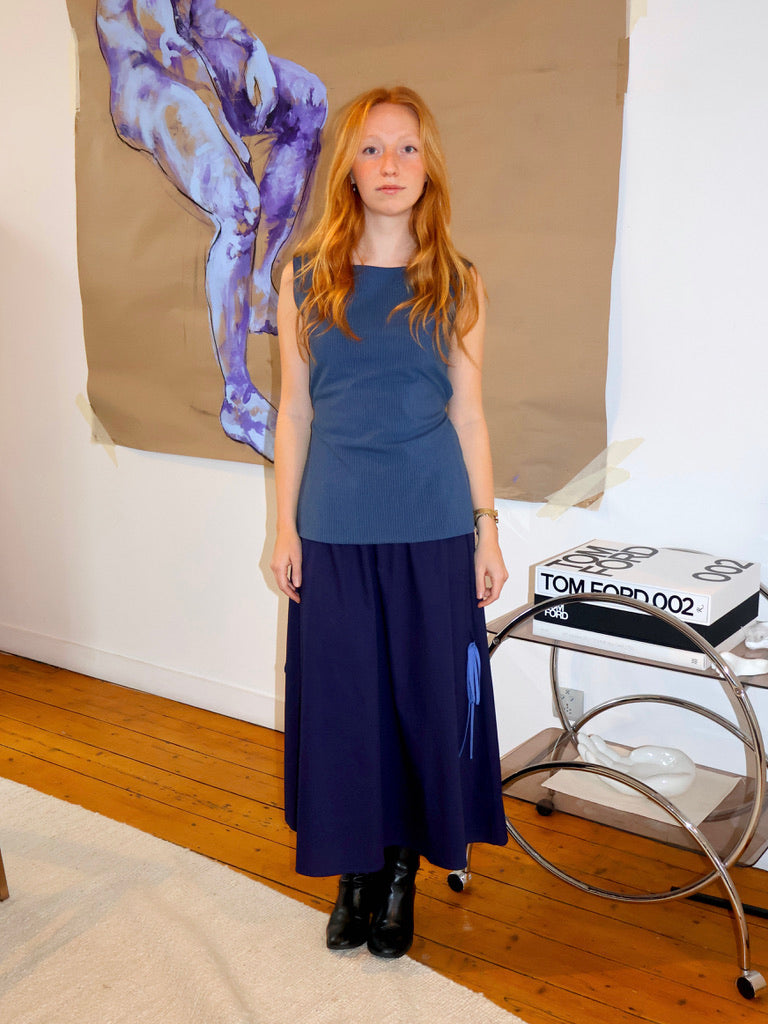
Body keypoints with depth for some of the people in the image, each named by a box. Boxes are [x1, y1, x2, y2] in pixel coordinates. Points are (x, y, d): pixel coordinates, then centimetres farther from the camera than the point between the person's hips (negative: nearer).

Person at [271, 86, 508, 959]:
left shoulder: (457, 284, 3)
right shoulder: (305, 279, 3)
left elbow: (468, 414, 5)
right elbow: (294, 412, 5)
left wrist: (487, 529, 2)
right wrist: (286, 525, 2)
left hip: (433, 530, 0)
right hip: (335, 531, 0)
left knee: (427, 695, 7)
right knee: (342, 699, 8)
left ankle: (404, 868, 27)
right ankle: (354, 866, 28)